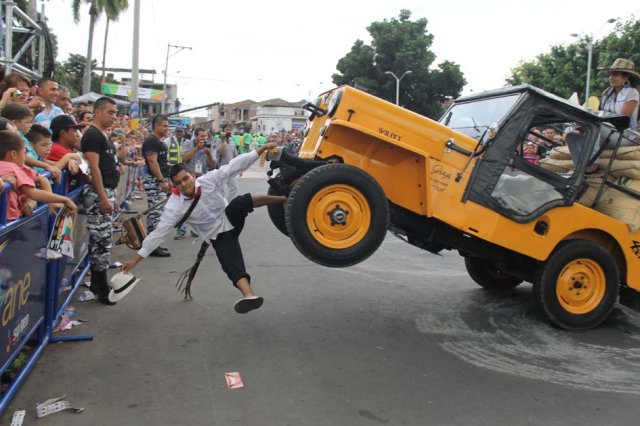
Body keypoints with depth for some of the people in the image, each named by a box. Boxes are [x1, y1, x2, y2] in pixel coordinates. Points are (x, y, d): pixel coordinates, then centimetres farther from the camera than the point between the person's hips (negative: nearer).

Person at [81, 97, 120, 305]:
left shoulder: (104, 136, 19)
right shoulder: (92, 135, -11)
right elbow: (93, 167, -19)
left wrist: (112, 196, 22)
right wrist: (103, 198, -22)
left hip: (107, 191, 10)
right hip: (98, 194, -10)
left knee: (101, 240, 12)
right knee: (101, 240, -8)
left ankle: (97, 283, 20)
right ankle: (101, 288, -3)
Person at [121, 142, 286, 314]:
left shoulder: (209, 179, -17)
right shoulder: (175, 205, -21)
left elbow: (234, 165, -17)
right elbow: (159, 232, -21)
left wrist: (261, 150, -21)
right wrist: (137, 257, -24)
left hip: (230, 218, 2)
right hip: (218, 235, -2)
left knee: (241, 202, -30)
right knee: (231, 264, -25)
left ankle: (281, 199, -19)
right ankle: (249, 295, -38)